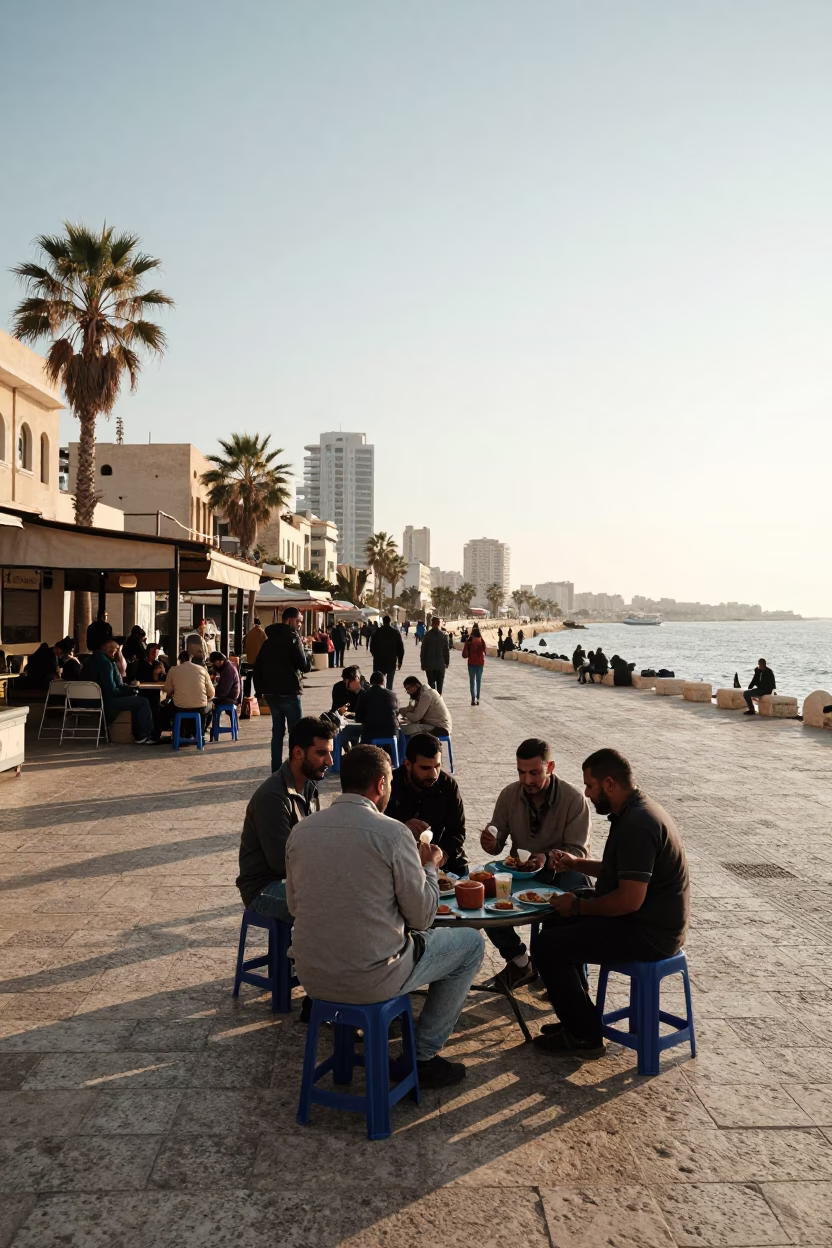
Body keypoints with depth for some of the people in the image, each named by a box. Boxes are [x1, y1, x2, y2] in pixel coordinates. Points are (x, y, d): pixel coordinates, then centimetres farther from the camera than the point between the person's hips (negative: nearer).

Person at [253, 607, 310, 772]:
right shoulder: (292, 637, -11)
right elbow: (304, 665, -15)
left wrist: (260, 687, 16)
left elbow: (258, 665, 14)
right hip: (288, 692, -7)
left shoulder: (270, 638, 13)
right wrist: (302, 648, 1)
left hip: (270, 691, 7)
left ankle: (276, 770, 12)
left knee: (277, 731, 13)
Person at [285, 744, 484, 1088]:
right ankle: (423, 1056, 20)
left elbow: (294, 906, 11)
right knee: (471, 943, 16)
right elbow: (422, 917, -10)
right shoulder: (392, 832, -17)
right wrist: (429, 866, 9)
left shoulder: (302, 830, -1)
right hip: (370, 981, -6)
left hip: (311, 977, 6)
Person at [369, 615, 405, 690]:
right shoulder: (396, 632, -1)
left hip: (379, 661, 0)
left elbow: (372, 647, 2)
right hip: (391, 661, 0)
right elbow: (400, 648, -1)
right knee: (389, 682, 5)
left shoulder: (377, 632, -4)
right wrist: (400, 661, 8)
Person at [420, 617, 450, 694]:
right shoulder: (443, 635, -5)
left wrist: (422, 664, 3)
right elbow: (447, 650, -1)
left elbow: (423, 650, -4)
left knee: (431, 683, 7)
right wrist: (447, 662, 10)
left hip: (429, 664, -1)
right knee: (440, 684, 10)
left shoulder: (427, 635, -7)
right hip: (440, 664, 1)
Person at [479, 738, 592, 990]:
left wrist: (547, 859, -37)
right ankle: (520, 962, 2)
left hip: (561, 872, -3)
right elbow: (498, 842, 3)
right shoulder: (509, 795, -4)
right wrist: (491, 844, -23)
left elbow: (577, 851, -17)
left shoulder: (574, 799, -15)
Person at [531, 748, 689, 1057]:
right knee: (556, 924, 20)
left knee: (549, 946, -13)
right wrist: (577, 864, 10)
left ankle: (584, 1036, 3)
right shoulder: (635, 811, 8)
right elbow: (620, 872, 22)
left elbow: (630, 900, -29)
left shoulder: (636, 825, -25)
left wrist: (578, 906, -15)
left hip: (648, 932, -11)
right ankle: (579, 1016, 26)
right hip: (648, 919, 11)